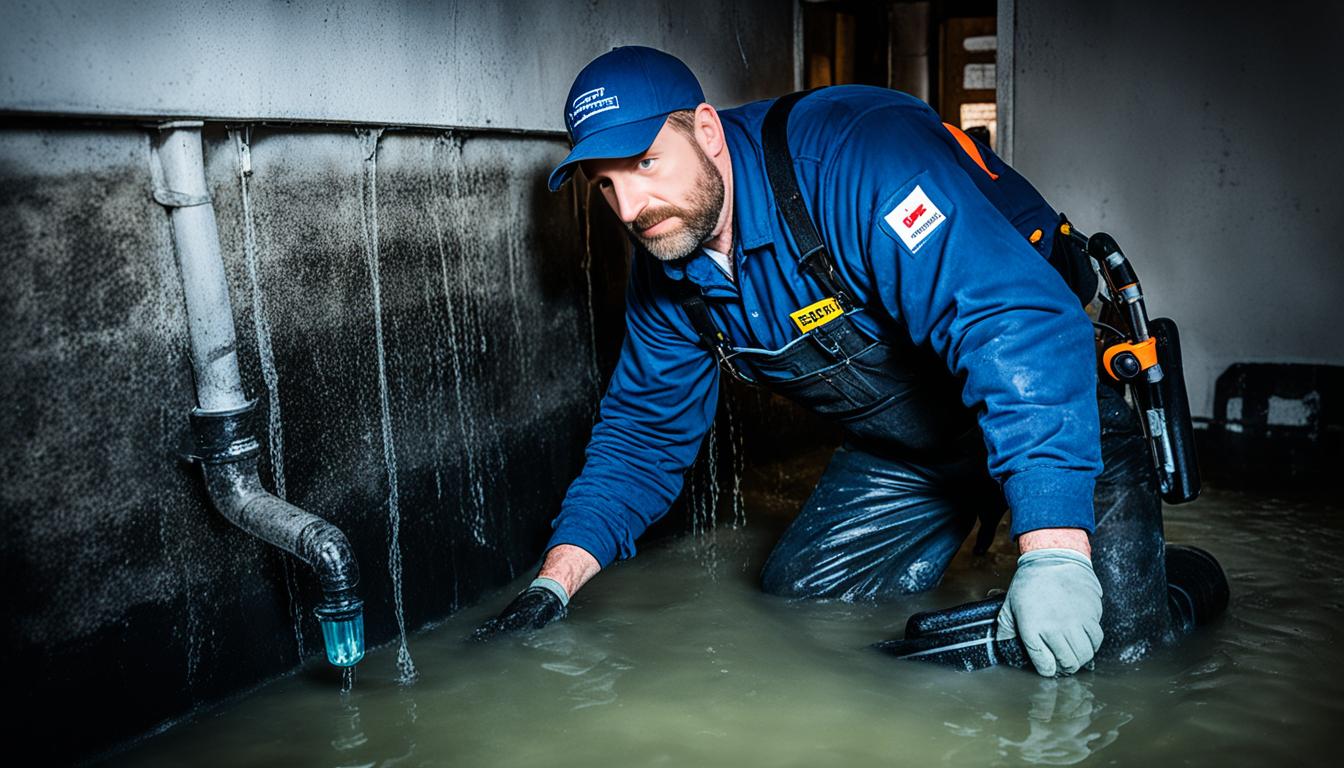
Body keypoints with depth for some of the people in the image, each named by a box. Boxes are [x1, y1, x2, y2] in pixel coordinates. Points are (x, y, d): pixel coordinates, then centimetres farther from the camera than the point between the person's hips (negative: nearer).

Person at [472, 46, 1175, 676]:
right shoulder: (665, 271, -7)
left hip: (1054, 411, -6)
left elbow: (1018, 326, -43)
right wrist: (553, 585, -8)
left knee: (1113, 641, -19)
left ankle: (1175, 579, 16)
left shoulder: (858, 155, -34)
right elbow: (641, 432, 2)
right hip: (900, 448, 7)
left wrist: (1053, 554, -50)